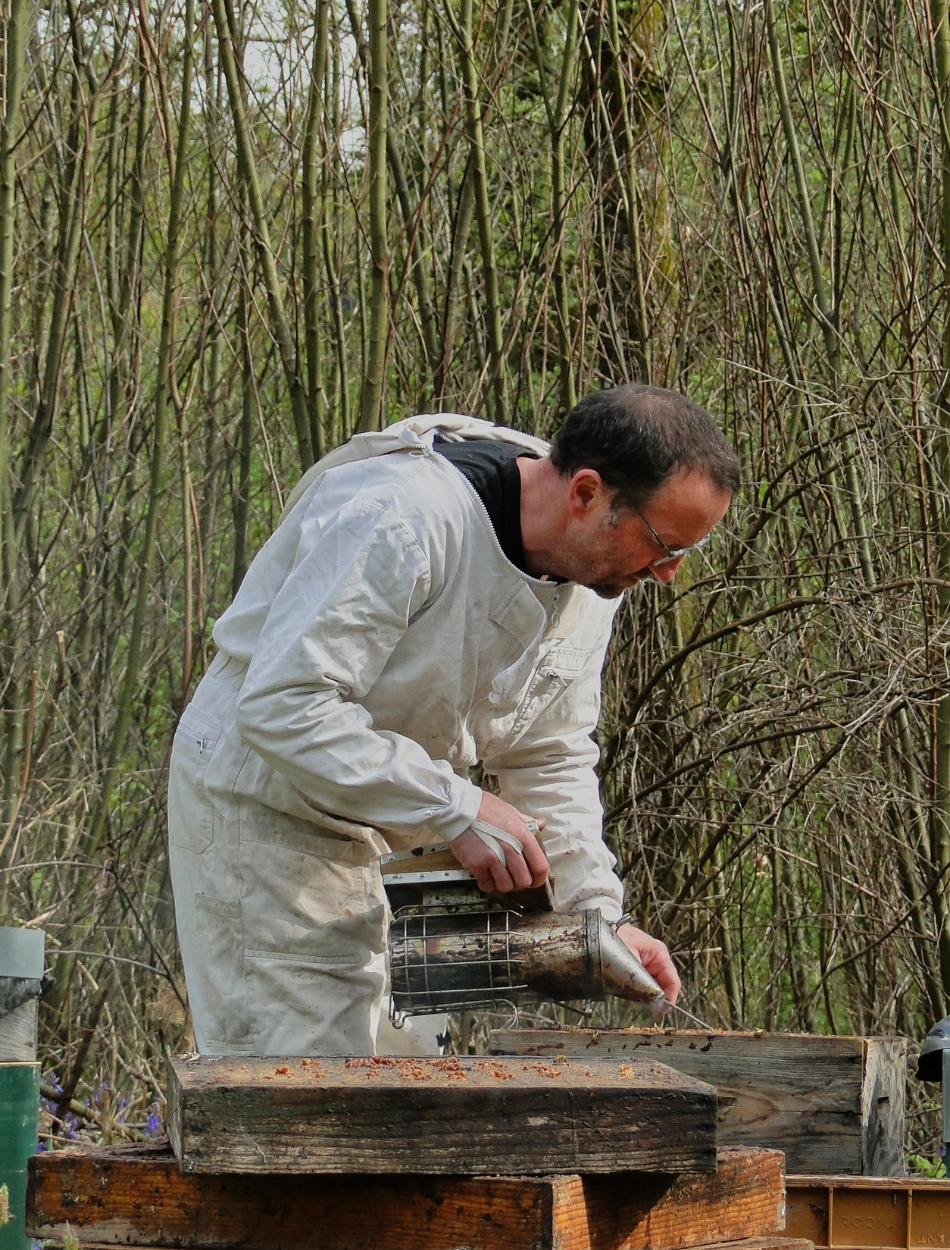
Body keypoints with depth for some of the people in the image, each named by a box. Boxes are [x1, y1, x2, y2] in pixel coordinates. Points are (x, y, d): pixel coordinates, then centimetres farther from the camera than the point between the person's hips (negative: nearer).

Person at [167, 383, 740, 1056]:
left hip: (392, 835, 8)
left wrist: (597, 912, -7)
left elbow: (550, 759, 7)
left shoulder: (594, 570, -3)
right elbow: (283, 709, -34)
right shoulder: (399, 519, -31)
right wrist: (458, 810, -34)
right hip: (263, 809, -8)